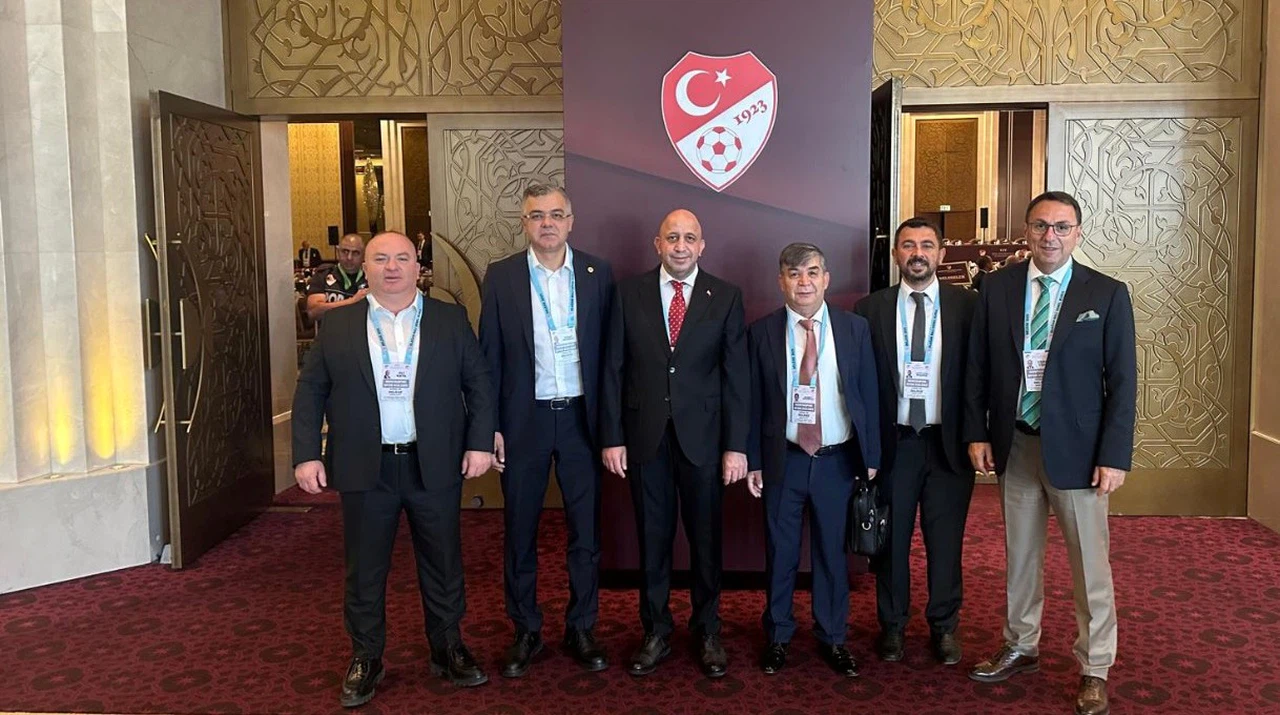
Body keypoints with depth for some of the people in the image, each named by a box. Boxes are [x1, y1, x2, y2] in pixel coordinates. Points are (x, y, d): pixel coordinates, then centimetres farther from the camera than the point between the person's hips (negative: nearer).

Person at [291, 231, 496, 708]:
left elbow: (479, 383, 4)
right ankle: (365, 658, 25)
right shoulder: (338, 324, 3)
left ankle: (448, 650, 28)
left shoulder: (451, 320, 3)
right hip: (365, 468, 0)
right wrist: (306, 455, -5)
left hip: (435, 465, 0)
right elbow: (310, 391, 3)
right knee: (365, 570, 10)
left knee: (443, 564, 11)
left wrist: (479, 443, -5)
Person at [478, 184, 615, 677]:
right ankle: (525, 631, 24)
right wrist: (490, 426, -5)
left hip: (581, 416, 1)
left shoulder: (598, 274, 1)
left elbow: (609, 351, 2)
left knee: (586, 529, 8)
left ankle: (581, 628, 24)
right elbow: (490, 356, 0)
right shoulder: (501, 276, 0)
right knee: (520, 530, 9)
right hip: (524, 419, 0)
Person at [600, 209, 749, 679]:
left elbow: (736, 375, -1)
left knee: (705, 537, 10)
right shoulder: (629, 293, 2)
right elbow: (613, 369, 2)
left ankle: (707, 631, 27)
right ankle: (656, 632, 25)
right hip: (644, 435, 1)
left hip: (703, 435, 0)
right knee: (652, 537, 9)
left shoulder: (726, 297, 1)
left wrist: (736, 445, -6)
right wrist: (611, 437, -3)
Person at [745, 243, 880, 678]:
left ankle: (832, 639, 26)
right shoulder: (762, 332, -1)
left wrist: (870, 458, 0)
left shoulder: (855, 328, 1)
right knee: (780, 553, 10)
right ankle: (777, 637, 26)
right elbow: (754, 401, 0)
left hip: (837, 460, 1)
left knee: (833, 551, 11)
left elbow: (868, 395, 2)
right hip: (784, 459, 0)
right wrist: (753, 461, -2)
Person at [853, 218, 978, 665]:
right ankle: (893, 625, 27)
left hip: (948, 442, 0)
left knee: (945, 541, 8)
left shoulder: (967, 305, 1)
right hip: (893, 441, 0)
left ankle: (944, 627, 26)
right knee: (892, 540, 10)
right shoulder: (871, 309, 1)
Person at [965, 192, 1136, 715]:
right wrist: (977, 433, 0)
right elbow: (977, 366, 6)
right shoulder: (997, 288, 3)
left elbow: (1122, 380, -5)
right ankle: (1020, 648, 32)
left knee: (1090, 563, 4)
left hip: (1077, 448, -3)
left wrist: (1115, 455, -10)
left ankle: (1094, 669, 19)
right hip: (1013, 444, 3)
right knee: (1020, 555, 15)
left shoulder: (1107, 294, -4)